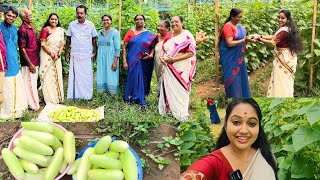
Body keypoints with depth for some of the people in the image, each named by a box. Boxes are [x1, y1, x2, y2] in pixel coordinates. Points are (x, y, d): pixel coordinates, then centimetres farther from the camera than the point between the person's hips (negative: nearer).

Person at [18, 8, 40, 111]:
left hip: (35, 60, 8)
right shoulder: (22, 30, -17)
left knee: (34, 82, 19)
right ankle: (33, 105, 9)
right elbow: (22, 49, -18)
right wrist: (30, 64, -18)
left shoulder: (31, 27, 9)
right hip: (29, 62, -8)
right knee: (30, 83, 1)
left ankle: (35, 99, 31)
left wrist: (36, 61, 15)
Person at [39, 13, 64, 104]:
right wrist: (51, 54, -15)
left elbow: (62, 44, 9)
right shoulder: (45, 30, -7)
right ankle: (49, 99, 3)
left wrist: (58, 54, -4)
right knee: (48, 76, -3)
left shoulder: (60, 30, 8)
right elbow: (43, 44, -11)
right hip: (46, 55, -5)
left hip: (57, 57, 5)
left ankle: (58, 98, 15)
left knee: (57, 76, 7)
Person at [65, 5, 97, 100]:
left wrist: (94, 52, 3)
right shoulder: (72, 24, 3)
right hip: (75, 55, 1)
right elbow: (68, 39, 9)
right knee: (75, 75, 3)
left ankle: (87, 95, 11)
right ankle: (75, 95, 9)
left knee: (87, 76, 3)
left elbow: (94, 39, 7)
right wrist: (66, 53, 6)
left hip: (87, 56, -1)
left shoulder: (90, 25, 0)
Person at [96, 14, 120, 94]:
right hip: (101, 58, 5)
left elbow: (117, 48, -9)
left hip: (111, 58, -5)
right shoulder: (99, 32, 11)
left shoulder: (115, 32, -5)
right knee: (101, 76, 6)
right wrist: (98, 59, 11)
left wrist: (115, 61, -16)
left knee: (111, 77, -3)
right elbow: (98, 46, 16)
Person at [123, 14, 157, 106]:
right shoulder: (130, 32, 4)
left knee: (143, 80, 6)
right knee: (133, 78, 2)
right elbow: (124, 47, 1)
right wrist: (124, 61, -7)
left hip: (145, 62, 1)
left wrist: (151, 55, -12)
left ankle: (141, 98, 19)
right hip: (133, 62, -1)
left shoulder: (149, 34, 5)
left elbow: (152, 47, 9)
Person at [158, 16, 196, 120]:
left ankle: (181, 116, 7)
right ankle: (166, 111, 24)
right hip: (168, 67, 7)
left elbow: (191, 53, -15)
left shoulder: (187, 36, -8)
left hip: (180, 68, -7)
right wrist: (161, 57, -2)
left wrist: (174, 59, -19)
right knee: (167, 89, 12)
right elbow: (163, 49, 22)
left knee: (179, 91, -3)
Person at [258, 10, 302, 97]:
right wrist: (261, 36, 0)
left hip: (284, 58, -10)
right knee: (285, 80, 21)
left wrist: (259, 39, -16)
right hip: (286, 57, 10)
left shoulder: (284, 31, -25)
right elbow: (274, 37, 9)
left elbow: (272, 43, -26)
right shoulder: (285, 28, 8)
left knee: (281, 80, 0)